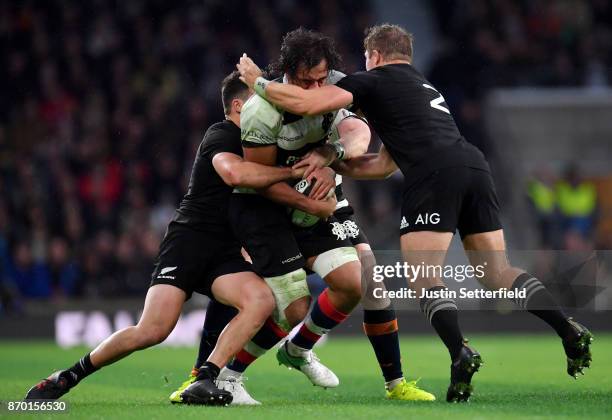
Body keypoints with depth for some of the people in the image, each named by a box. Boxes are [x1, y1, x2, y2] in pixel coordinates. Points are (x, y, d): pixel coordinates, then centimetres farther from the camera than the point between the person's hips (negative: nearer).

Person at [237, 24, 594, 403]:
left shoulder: (372, 81, 13)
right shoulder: (424, 87, 37)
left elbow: (308, 103, 2)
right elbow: (384, 165, 38)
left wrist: (258, 82, 17)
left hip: (434, 174, -7)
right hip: (475, 167, 7)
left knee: (423, 278, -3)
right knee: (497, 273, 9)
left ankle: (461, 355, -22)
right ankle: (570, 332, -6)